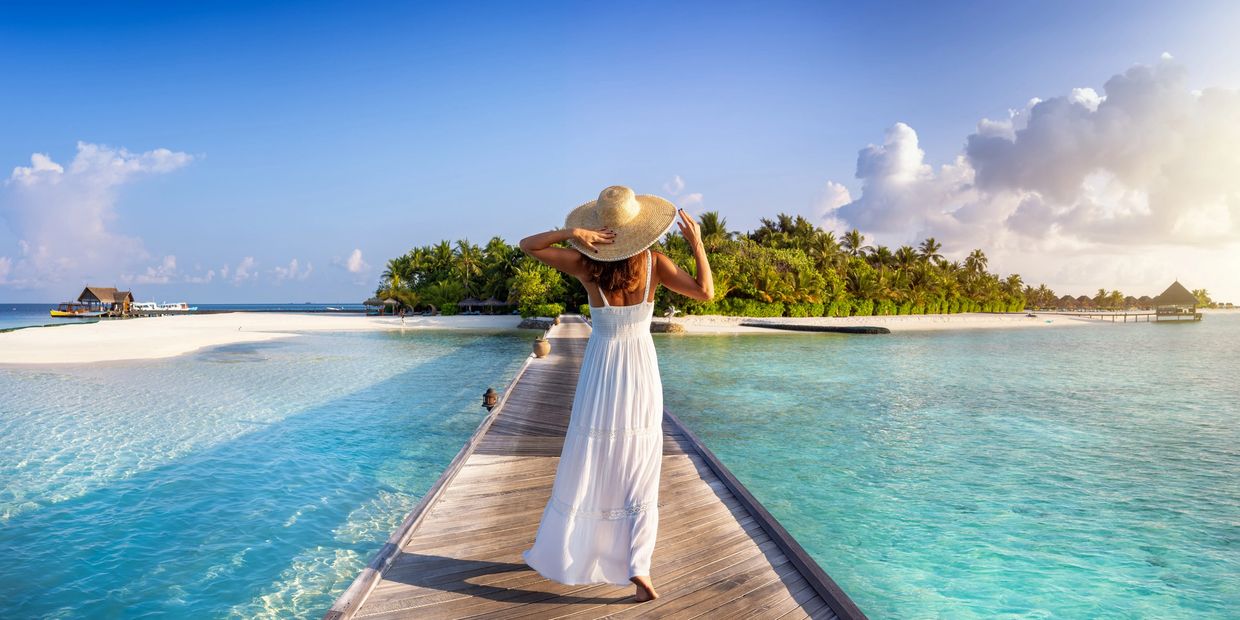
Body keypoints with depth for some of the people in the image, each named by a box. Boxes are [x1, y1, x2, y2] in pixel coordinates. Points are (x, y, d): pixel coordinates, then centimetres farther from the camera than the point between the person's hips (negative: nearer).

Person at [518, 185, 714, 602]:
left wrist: (571, 232, -18)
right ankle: (637, 569, -1)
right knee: (640, 480, 8)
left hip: (600, 372, 0)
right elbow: (706, 292, -8)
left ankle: (553, 557, 28)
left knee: (582, 472, 13)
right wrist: (697, 243, -3)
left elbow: (527, 246, -4)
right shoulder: (654, 263, -10)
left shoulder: (587, 265, -10)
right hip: (641, 372, 0)